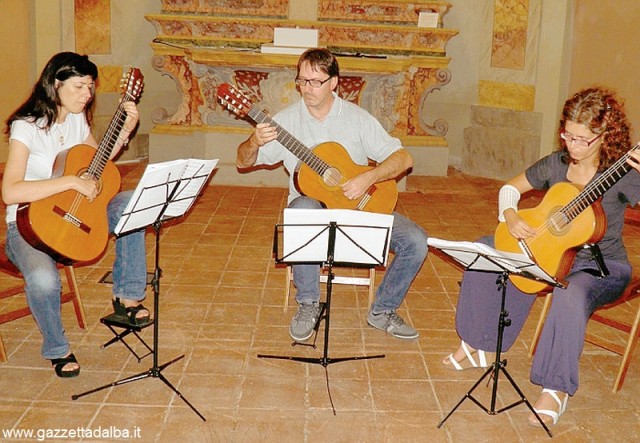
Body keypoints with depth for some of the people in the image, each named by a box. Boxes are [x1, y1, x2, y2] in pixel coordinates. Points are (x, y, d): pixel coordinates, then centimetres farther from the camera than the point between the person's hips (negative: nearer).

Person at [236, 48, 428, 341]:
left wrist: (368, 178, -21)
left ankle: (382, 311, 6)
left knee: (416, 241, -19)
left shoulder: (357, 118, 0)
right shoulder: (287, 120, 0)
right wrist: (255, 142, -22)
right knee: (302, 208, -39)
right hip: (312, 204, -1)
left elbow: (403, 158, -4)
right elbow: (242, 162, 1)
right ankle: (308, 304, -20)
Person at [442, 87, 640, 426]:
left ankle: (556, 389, -19)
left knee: (570, 296, -40)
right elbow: (511, 188, 9)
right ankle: (476, 347, 3)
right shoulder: (556, 163, 0)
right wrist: (509, 216, -11)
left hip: (603, 265, -6)